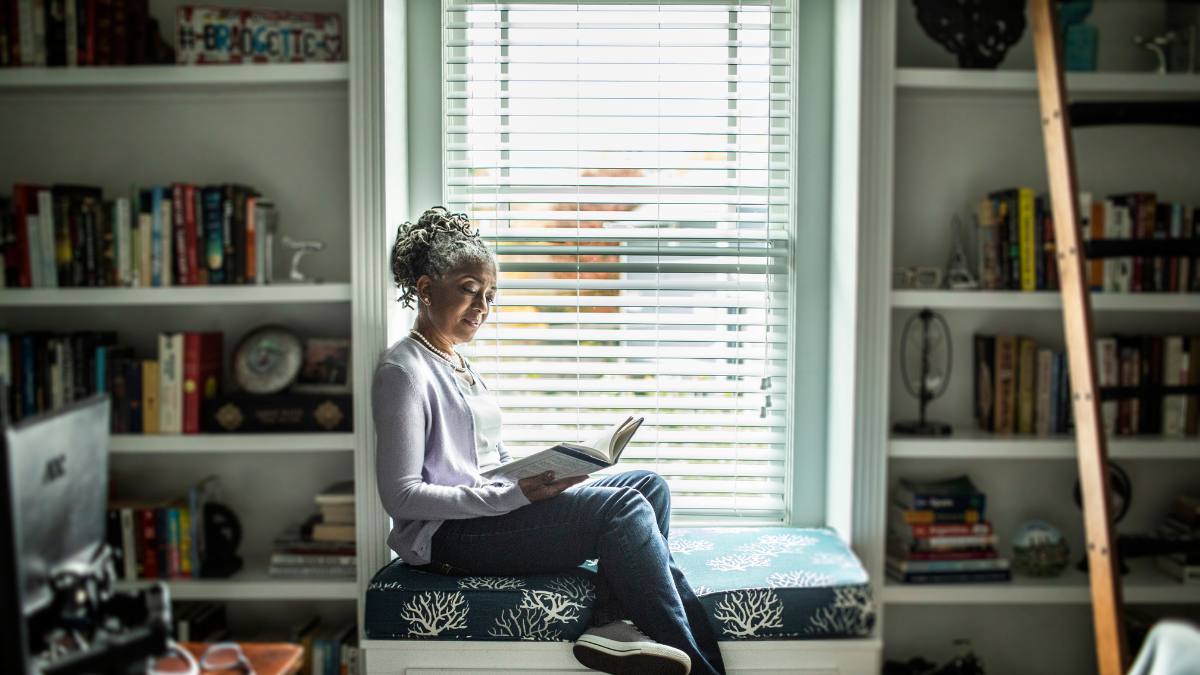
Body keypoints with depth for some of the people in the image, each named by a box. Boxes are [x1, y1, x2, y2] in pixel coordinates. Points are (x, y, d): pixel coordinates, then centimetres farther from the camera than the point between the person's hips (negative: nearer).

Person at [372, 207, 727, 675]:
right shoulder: (403, 370, -10)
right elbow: (401, 495, -17)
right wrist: (515, 494, -23)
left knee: (648, 485, -4)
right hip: (448, 534, -9)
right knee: (621, 506, -22)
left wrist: (542, 473, -1)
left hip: (492, 509, 9)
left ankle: (612, 621, -23)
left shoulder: (459, 364, 19)